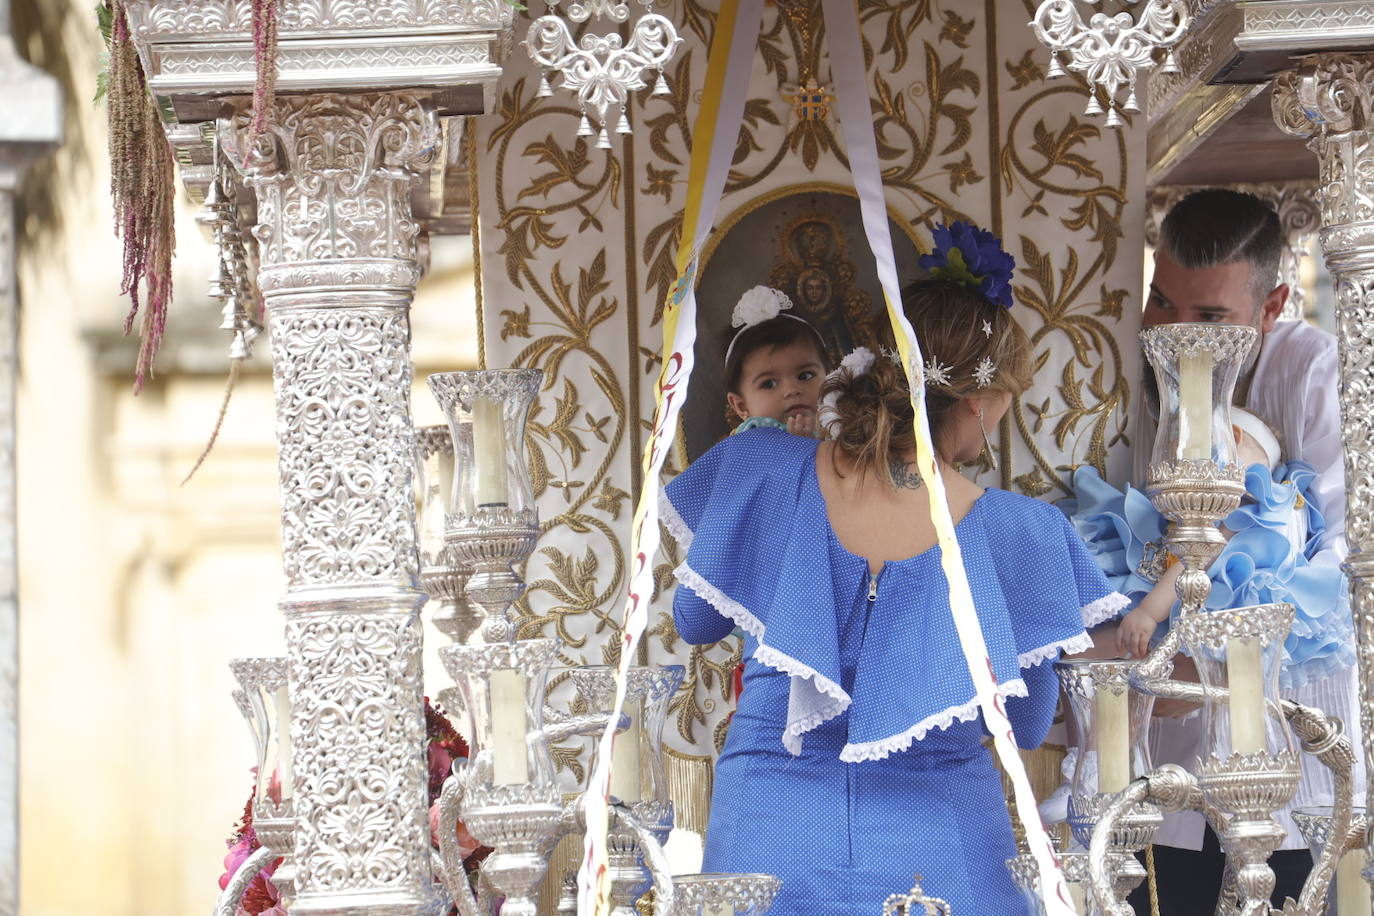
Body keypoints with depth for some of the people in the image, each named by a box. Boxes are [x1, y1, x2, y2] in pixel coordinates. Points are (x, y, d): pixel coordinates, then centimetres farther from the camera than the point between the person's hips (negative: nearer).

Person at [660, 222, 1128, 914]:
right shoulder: (1017, 533, -13)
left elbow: (694, 623, 8)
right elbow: (1027, 727, 0)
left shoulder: (760, 472, -11)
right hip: (936, 845, -1)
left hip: (768, 835, 1)